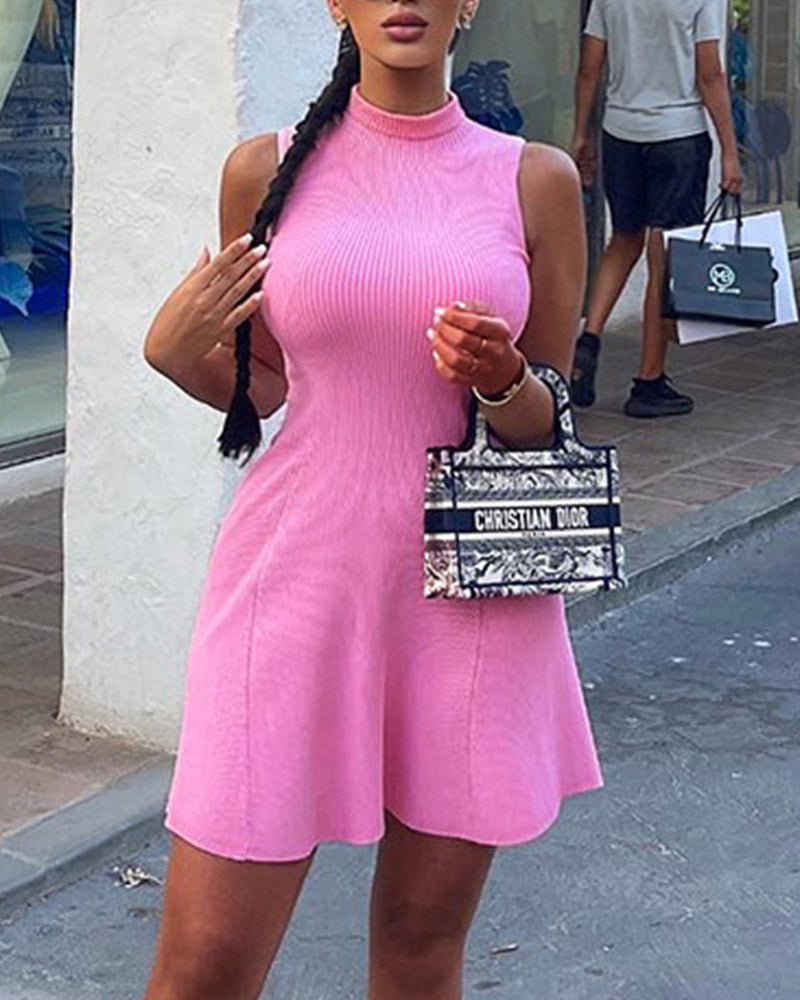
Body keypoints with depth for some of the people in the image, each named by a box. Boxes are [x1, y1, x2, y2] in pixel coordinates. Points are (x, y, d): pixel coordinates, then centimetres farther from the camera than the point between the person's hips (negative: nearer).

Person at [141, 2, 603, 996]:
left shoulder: (535, 180, 4)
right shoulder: (267, 170, 5)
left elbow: (553, 424, 8)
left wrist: (500, 382, -14)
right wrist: (177, 350, -5)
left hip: (472, 594, 1)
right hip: (296, 576, 0)